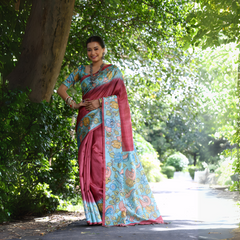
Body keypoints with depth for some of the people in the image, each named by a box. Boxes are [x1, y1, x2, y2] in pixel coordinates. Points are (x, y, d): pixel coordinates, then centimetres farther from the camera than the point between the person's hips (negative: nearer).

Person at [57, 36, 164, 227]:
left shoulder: (112, 70, 8)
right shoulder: (81, 71, 16)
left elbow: (121, 94, -1)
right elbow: (61, 88, 16)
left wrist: (100, 102, -12)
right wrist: (73, 103, -1)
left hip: (107, 121, -3)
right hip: (87, 122, 3)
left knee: (108, 161, -9)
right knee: (90, 163, -3)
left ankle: (115, 211, -6)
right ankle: (97, 213, 1)